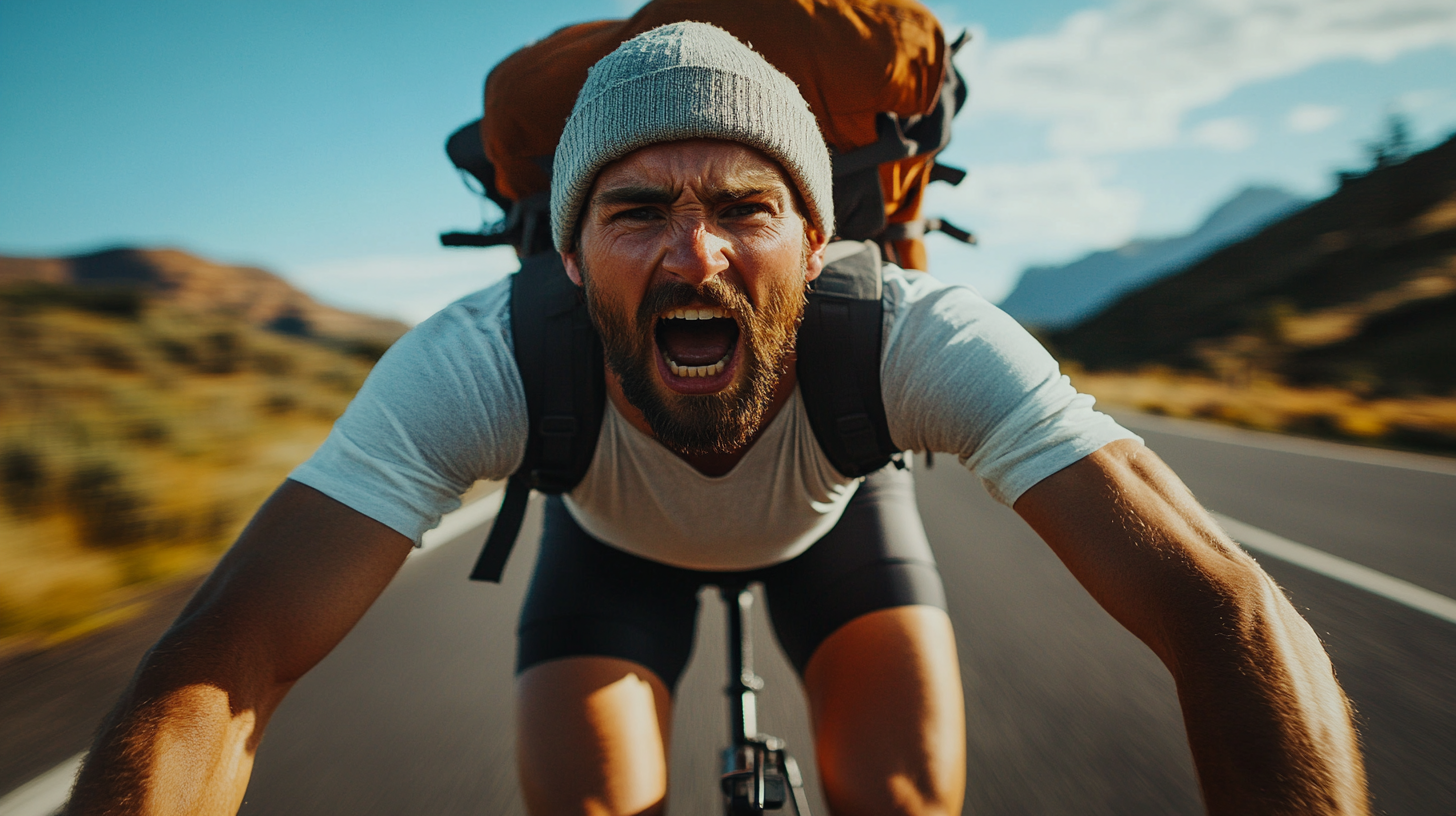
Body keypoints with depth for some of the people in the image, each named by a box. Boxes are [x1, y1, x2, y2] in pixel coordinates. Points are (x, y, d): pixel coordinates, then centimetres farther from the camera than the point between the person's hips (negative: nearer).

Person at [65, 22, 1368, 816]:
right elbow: (214, 680, -42)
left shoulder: (919, 338, -40)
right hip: (614, 536, 1)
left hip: (833, 510, 1)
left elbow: (1225, 614, -46)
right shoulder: (485, 361, -39)